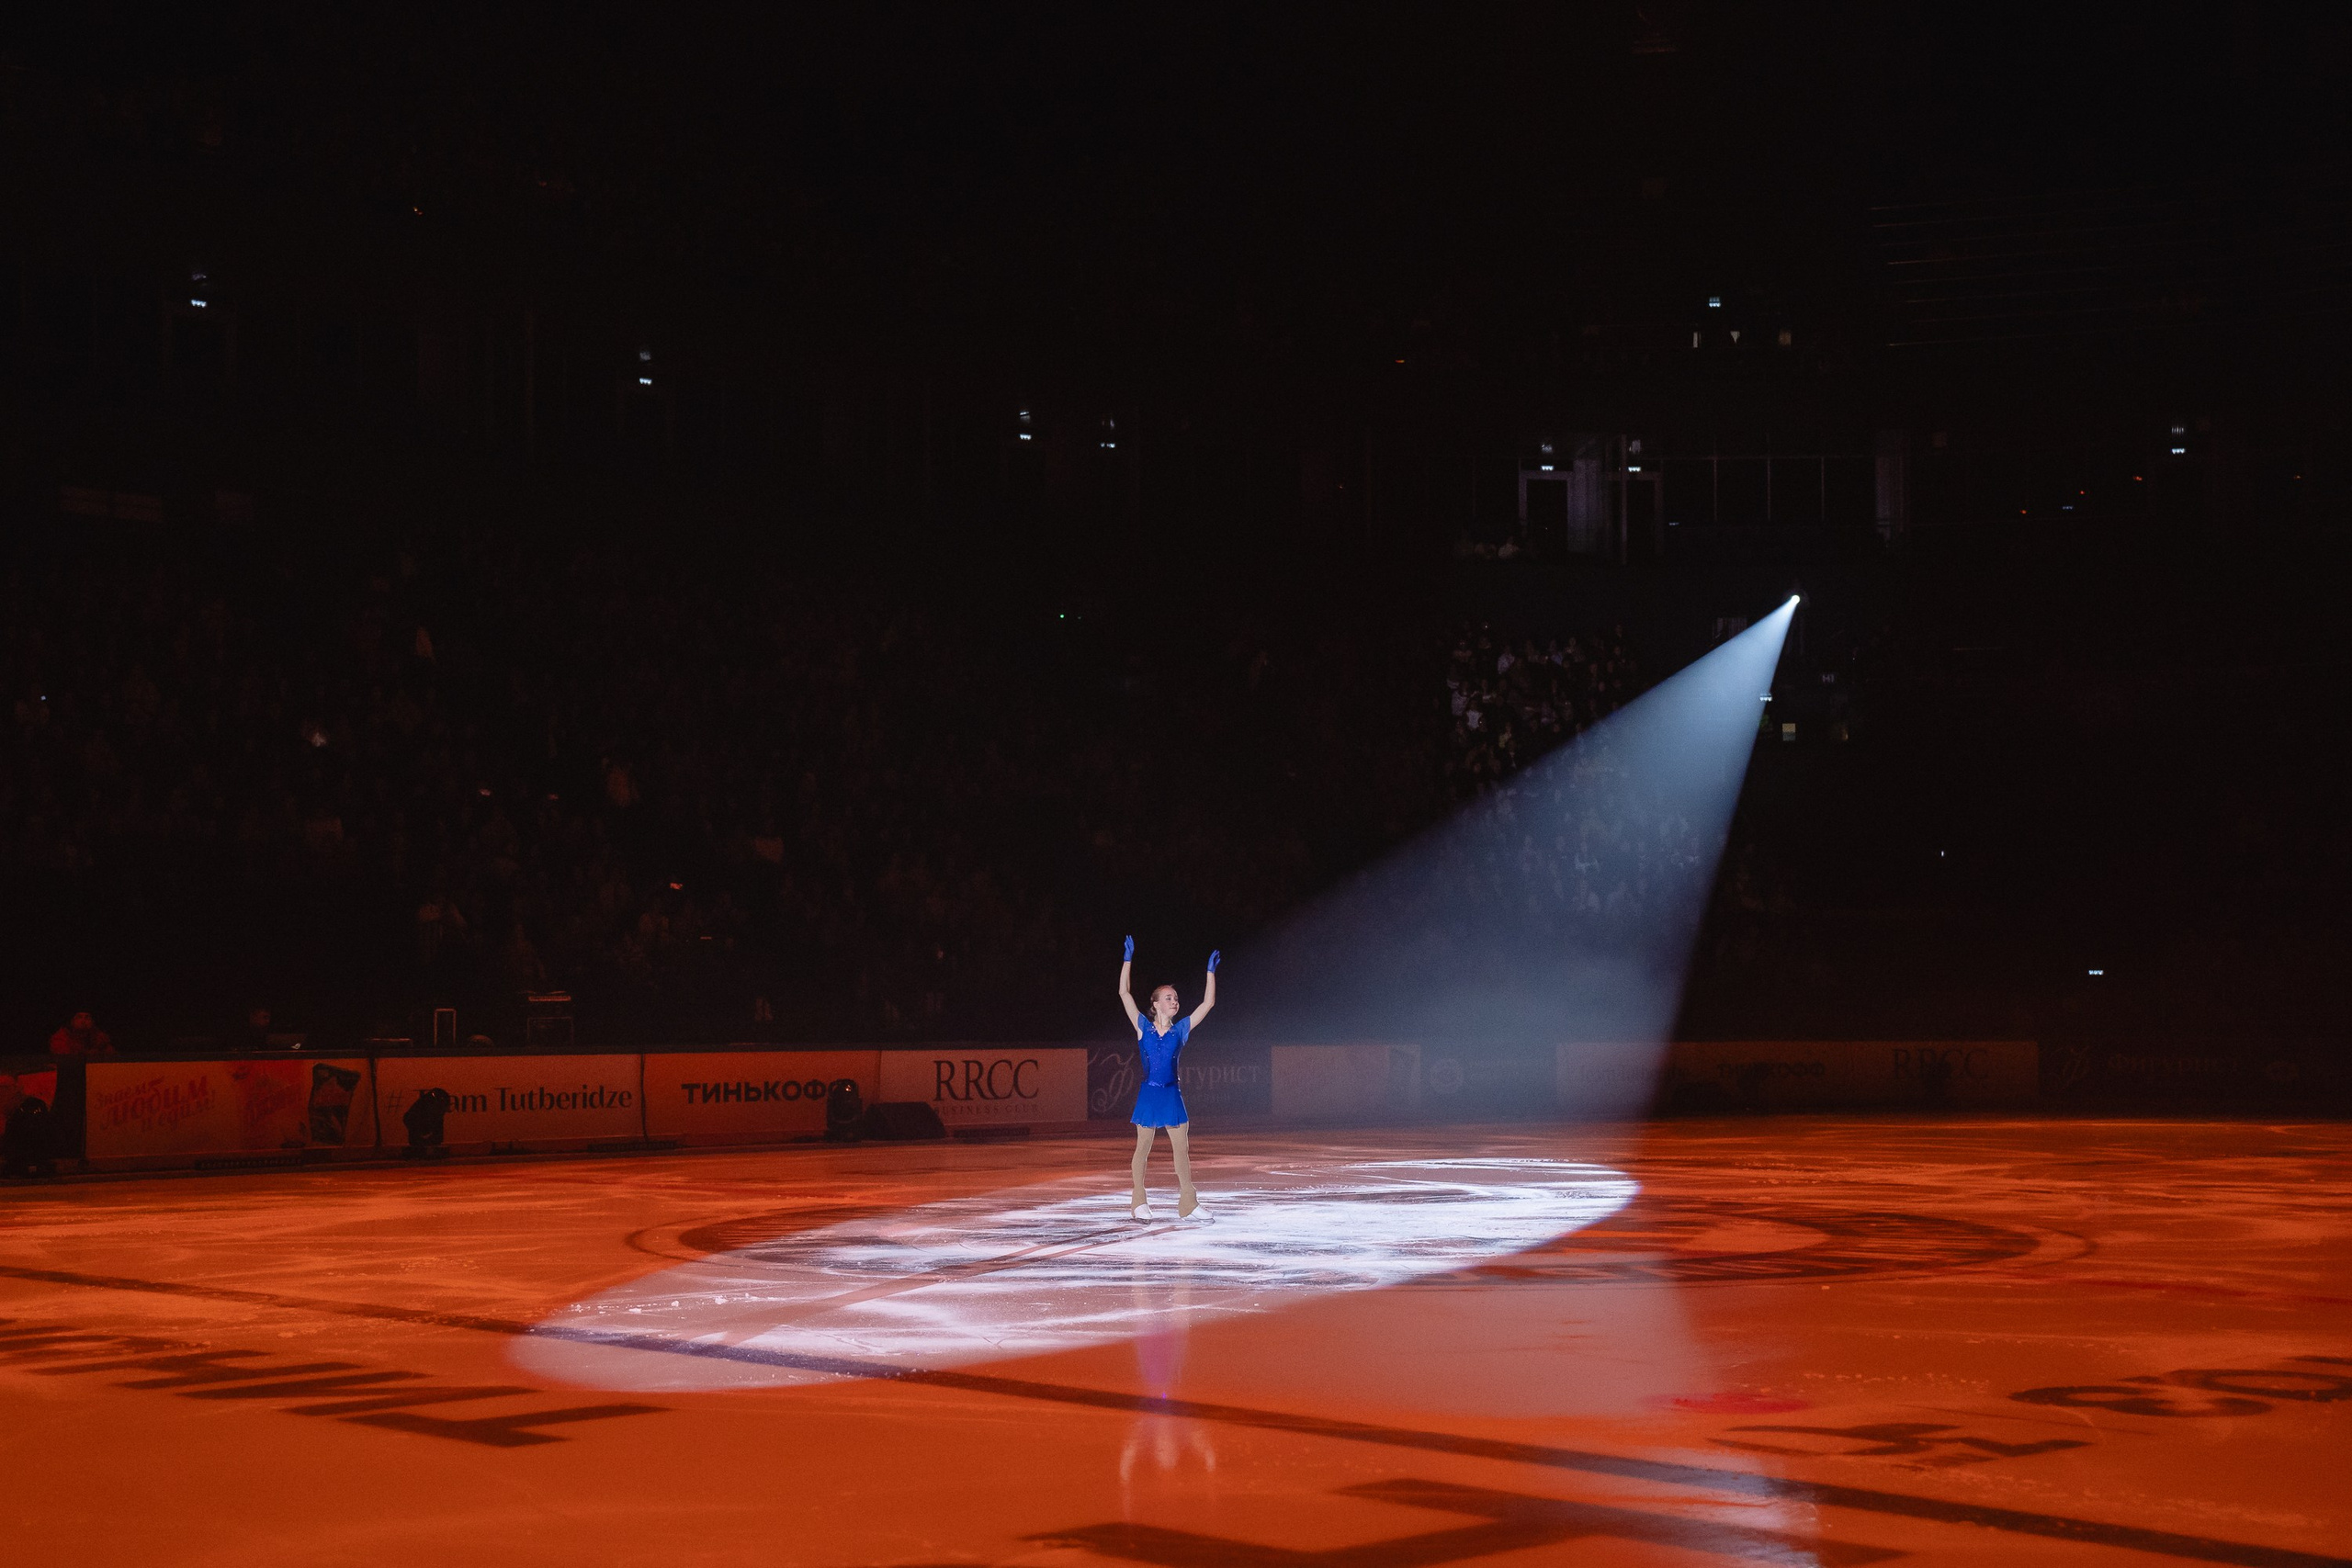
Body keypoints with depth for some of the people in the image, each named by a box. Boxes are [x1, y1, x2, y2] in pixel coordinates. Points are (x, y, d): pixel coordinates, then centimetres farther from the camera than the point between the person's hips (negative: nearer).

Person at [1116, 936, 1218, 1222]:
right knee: (1143, 1147, 5)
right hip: (1149, 1093, -2)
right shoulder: (1143, 1027, 0)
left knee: (1182, 1149, 2)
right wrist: (1128, 959, -10)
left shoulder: (1181, 1028, 5)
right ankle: (1140, 1203, 14)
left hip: (1172, 1094, 2)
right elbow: (1124, 993, -6)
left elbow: (1208, 1003, 3)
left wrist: (1211, 971, -1)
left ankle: (1188, 1204, 8)